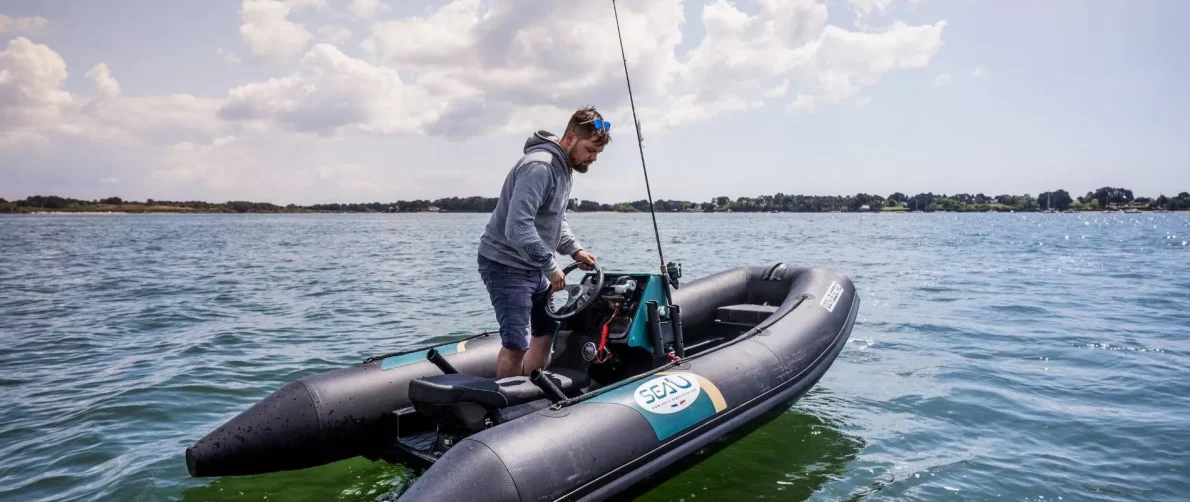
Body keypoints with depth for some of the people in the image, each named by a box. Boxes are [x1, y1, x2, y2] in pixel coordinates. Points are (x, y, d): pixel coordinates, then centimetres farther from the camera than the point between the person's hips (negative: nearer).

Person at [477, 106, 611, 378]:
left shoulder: (564, 167, 9)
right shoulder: (539, 166, -23)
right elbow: (517, 228, -31)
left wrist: (575, 249, 3)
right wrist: (551, 267, -23)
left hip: (533, 266, 10)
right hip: (506, 265, -10)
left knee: (546, 330, 15)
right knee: (517, 343, -10)